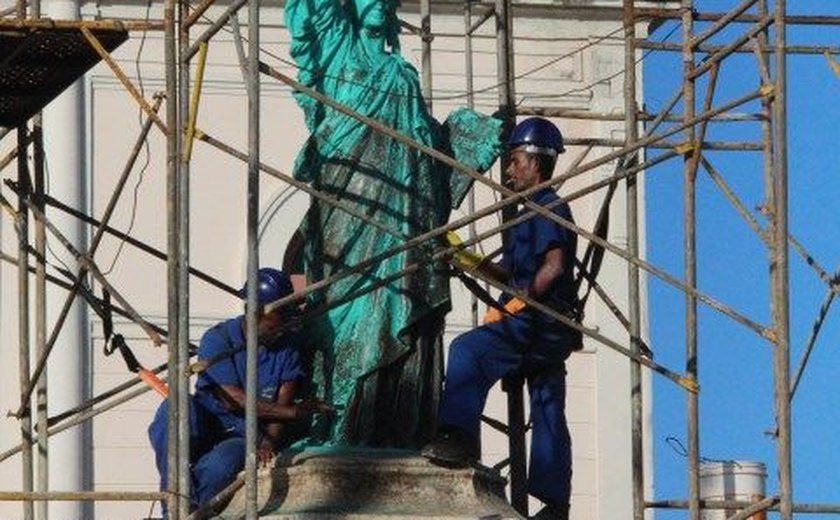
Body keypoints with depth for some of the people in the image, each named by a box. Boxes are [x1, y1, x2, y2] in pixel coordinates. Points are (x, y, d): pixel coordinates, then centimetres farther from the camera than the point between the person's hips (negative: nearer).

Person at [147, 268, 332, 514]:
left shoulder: (288, 344, 1)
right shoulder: (218, 339, -10)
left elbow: (283, 402, -6)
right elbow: (233, 399, -19)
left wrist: (270, 442, -27)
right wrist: (293, 412, -24)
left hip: (250, 438, 0)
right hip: (206, 429, 0)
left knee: (224, 461, -37)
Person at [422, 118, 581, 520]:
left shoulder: (547, 207, -7)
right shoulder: (545, 209, 25)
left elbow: (552, 266, -21)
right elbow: (516, 273, 28)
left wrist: (515, 304, -16)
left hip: (539, 321, -11)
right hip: (549, 331, 11)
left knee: (469, 350, -22)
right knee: (548, 413, 9)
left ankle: (459, 437, -33)